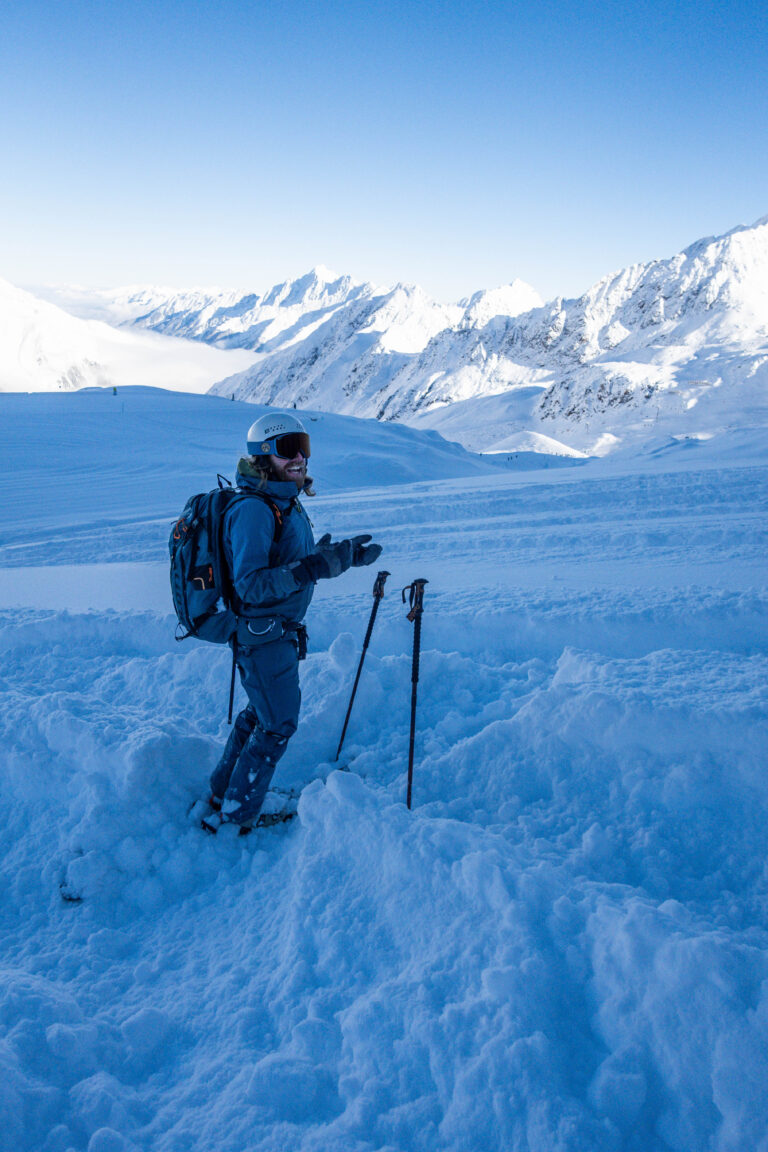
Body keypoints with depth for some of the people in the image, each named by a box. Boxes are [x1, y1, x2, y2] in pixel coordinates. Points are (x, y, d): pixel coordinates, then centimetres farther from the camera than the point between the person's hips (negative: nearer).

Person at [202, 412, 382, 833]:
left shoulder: (286, 503, 8)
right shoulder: (253, 510, -22)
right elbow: (251, 585, -29)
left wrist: (343, 555, 8)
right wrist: (309, 569, -38)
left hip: (281, 630, 10)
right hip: (262, 635, -10)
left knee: (260, 713, 22)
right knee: (278, 724, 1)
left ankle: (222, 794, 39)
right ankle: (234, 820, 16)